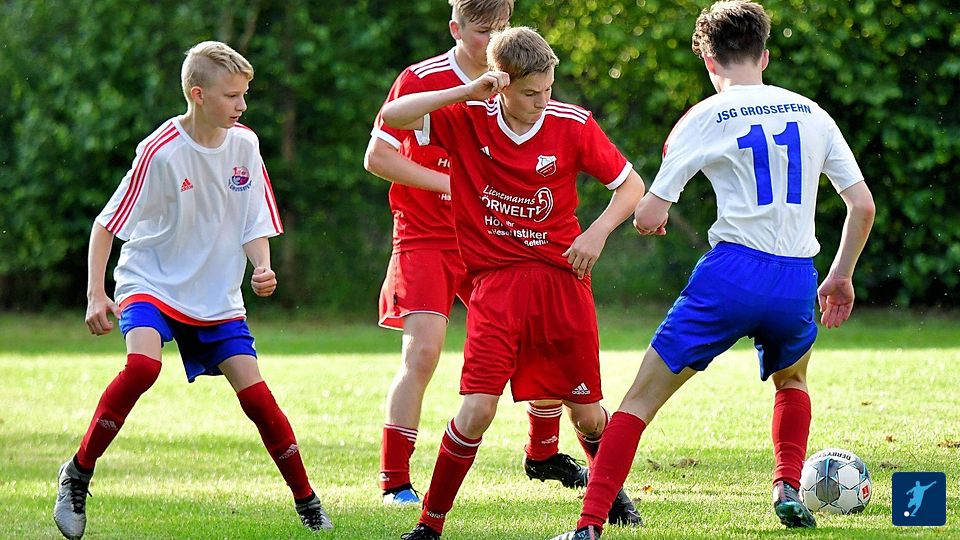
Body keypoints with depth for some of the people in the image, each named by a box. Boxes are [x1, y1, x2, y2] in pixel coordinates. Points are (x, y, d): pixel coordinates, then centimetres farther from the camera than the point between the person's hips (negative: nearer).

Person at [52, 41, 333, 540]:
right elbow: (107, 223, -10)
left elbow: (255, 224, 5)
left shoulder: (245, 145, -4)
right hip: (150, 281, -4)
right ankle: (77, 475, -16)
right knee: (143, 365, -30)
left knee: (254, 392, -6)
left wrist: (263, 269, -15)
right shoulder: (161, 152, -18)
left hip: (216, 294, 4)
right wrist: (95, 293, -17)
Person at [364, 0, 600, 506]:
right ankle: (394, 482, -10)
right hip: (426, 238, -5)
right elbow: (376, 156, -11)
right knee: (422, 351, -18)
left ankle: (542, 454, 26)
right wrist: (449, 184, -17)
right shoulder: (421, 80, -11)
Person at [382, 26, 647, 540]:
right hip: (495, 284, -1)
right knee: (477, 407, -16)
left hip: (561, 280, 1)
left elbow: (631, 185, 5)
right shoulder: (468, 119, -6)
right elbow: (393, 116, -16)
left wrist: (597, 232, -11)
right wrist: (469, 92, -22)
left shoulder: (573, 125, -5)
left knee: (586, 412, 10)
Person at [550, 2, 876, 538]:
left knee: (643, 396, 2)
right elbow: (863, 205, 11)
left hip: (732, 273, -4)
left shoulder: (705, 119, 1)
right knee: (792, 379, 35)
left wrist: (651, 214, 24)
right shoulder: (811, 114, 12)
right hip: (797, 282, 4)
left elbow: (648, 217, 0)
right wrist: (841, 277, 24)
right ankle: (789, 489, 17)